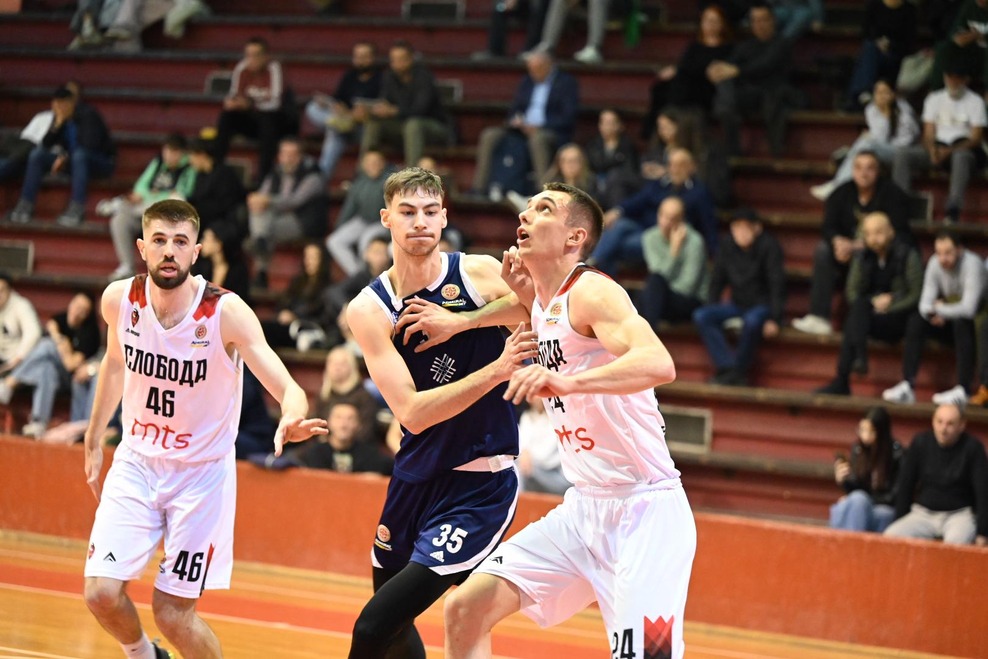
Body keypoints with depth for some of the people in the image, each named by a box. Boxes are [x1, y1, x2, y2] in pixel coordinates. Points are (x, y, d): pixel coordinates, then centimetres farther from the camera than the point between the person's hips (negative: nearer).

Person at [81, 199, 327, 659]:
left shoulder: (226, 312, -21)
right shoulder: (120, 300, -8)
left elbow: (287, 388, -28)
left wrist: (291, 420, -51)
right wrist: (94, 439, 20)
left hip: (202, 472, -3)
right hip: (137, 461, 3)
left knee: (173, 613, -4)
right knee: (102, 592, -9)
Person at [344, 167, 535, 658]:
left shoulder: (482, 274, -8)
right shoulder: (369, 309, -5)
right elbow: (412, 412, -16)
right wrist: (496, 370, -29)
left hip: (480, 482, -4)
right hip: (416, 476, 4)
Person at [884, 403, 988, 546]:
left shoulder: (972, 447, -7)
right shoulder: (920, 443, 1)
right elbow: (904, 486, 8)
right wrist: (899, 522, 4)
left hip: (959, 514, -3)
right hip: (923, 513, 3)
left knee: (955, 543, -37)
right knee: (890, 537, -24)